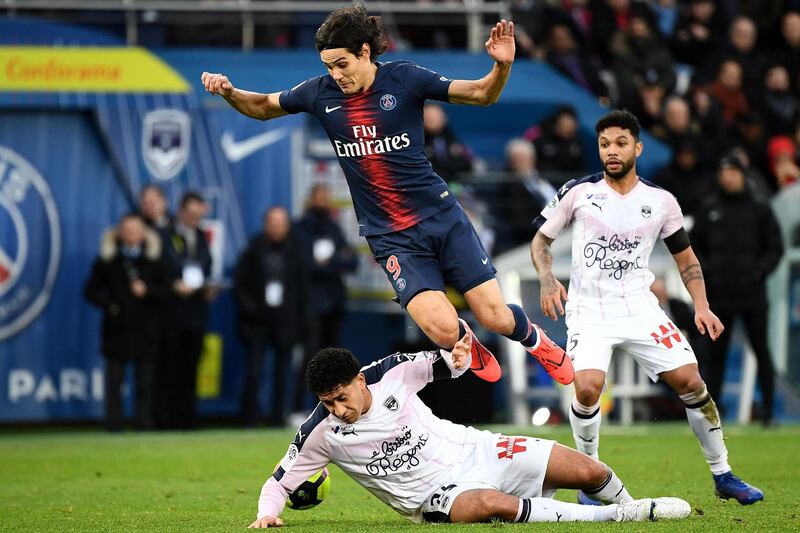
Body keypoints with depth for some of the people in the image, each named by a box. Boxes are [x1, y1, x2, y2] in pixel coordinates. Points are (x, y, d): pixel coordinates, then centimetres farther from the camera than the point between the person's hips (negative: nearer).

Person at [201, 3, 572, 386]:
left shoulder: (403, 78, -7)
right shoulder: (321, 93, -1)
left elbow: (483, 95, -5)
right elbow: (263, 107, 16)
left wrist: (502, 66, -25)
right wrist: (229, 93, -3)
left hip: (441, 215, -1)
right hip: (390, 236, 1)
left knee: (495, 317, -5)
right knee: (443, 329, -20)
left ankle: (535, 340, 32)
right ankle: (468, 346, 19)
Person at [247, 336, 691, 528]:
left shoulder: (389, 373, -8)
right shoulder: (320, 433, -12)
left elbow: (440, 367, 8)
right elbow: (280, 480, -2)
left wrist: (457, 357, -14)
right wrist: (267, 513, -21)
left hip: (471, 452, 3)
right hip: (435, 499, -3)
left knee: (588, 472, -9)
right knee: (493, 504, -39)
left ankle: (628, 506, 26)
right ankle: (617, 517, -29)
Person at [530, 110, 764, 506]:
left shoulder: (661, 202, 4)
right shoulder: (578, 192, 0)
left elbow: (685, 257, 15)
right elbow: (541, 239, 9)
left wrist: (701, 306, 1)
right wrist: (547, 280, -10)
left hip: (640, 309, 2)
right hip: (589, 310, -2)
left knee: (689, 380, -8)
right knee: (587, 387, -25)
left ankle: (722, 475, 8)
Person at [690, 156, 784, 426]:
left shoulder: (759, 209, 5)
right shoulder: (709, 209, 9)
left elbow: (775, 248, 6)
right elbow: (693, 244, 15)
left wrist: (759, 272, -7)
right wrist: (705, 270, 0)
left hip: (752, 294, -1)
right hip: (719, 294, 1)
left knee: (761, 350, 0)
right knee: (716, 353, 4)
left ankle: (768, 409, 4)